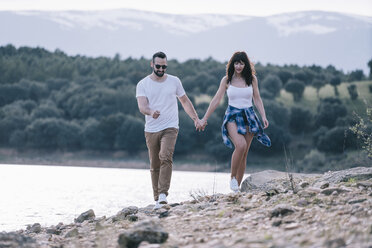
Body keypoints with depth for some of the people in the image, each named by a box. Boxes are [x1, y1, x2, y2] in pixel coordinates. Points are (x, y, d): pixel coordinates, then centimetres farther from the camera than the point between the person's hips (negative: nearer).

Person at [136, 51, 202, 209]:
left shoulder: (174, 81, 6)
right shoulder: (143, 84, 1)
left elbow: (185, 101, 18)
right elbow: (142, 106, -13)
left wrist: (195, 118, 9)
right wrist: (151, 112, -35)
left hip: (170, 128, -1)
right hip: (151, 130, 1)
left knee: (165, 157, -24)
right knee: (154, 165, 6)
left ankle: (163, 194, -28)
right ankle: (157, 199, 15)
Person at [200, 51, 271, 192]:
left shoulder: (252, 79, 6)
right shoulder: (227, 80, 3)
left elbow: (257, 99, 12)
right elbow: (216, 100, 5)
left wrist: (263, 116, -1)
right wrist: (204, 119, 4)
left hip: (249, 117, 2)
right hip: (233, 116, -2)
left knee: (244, 154, 0)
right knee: (241, 145, -28)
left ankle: (237, 187, 8)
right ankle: (232, 178, -12)